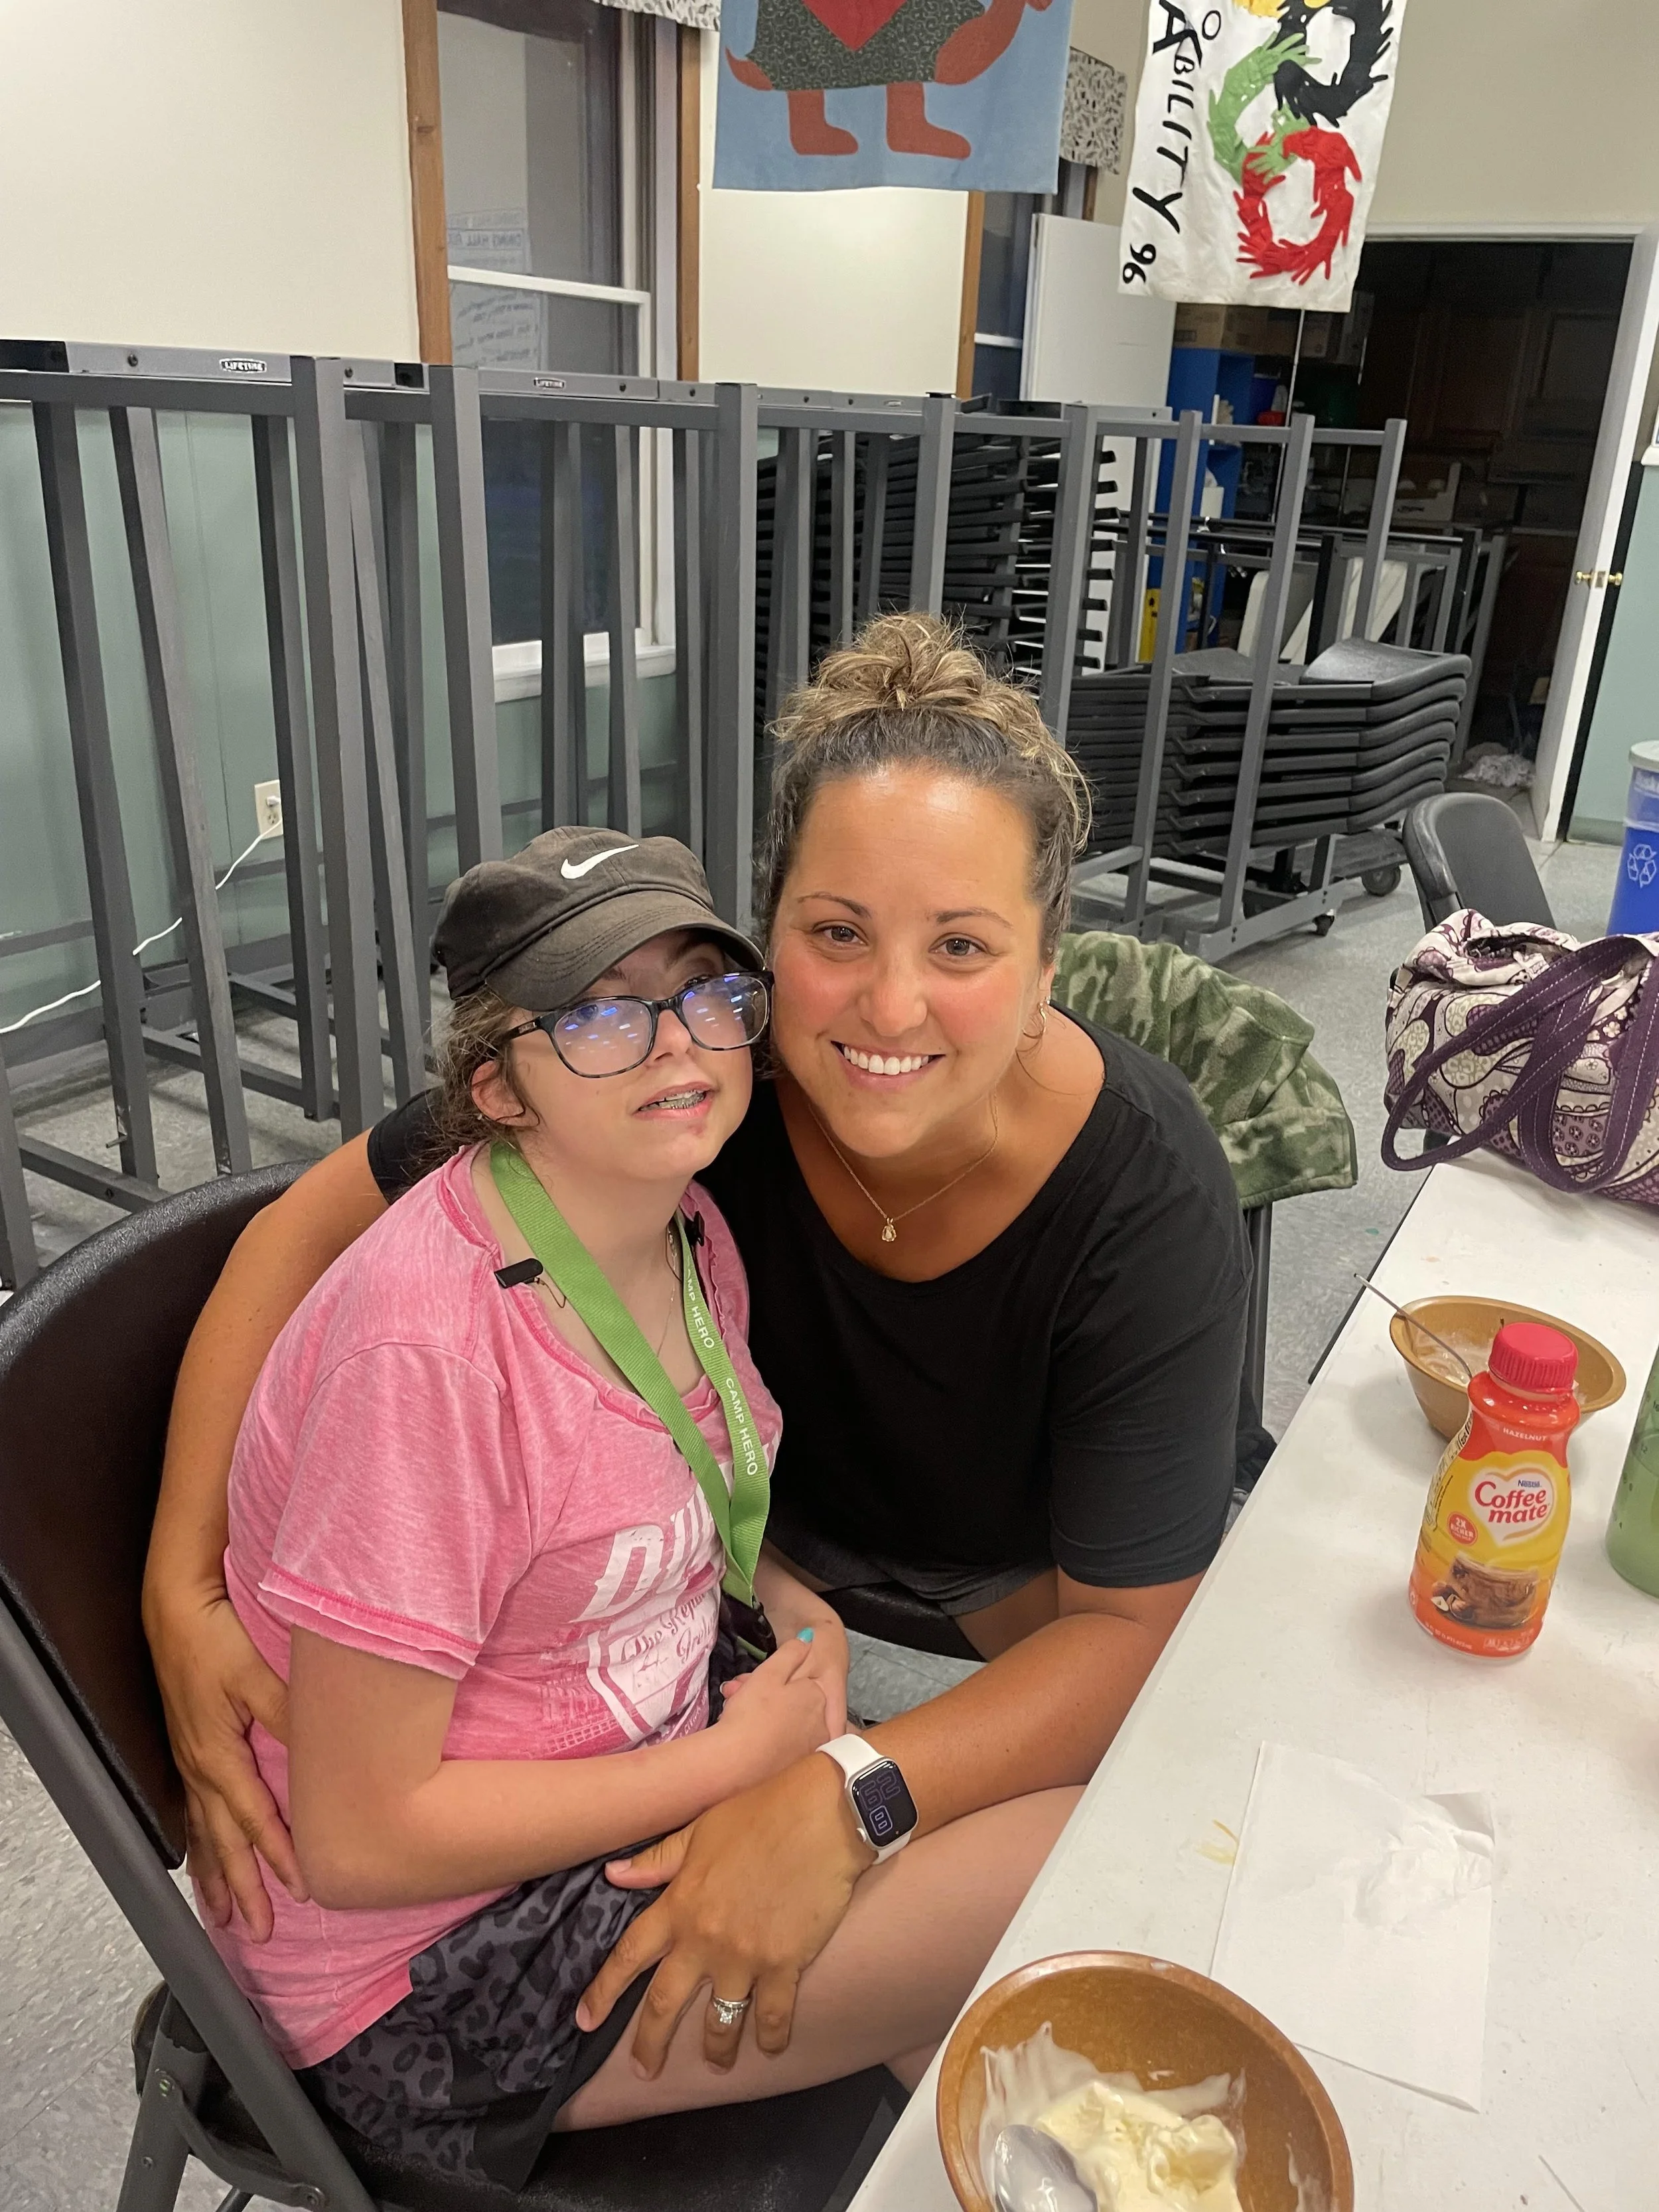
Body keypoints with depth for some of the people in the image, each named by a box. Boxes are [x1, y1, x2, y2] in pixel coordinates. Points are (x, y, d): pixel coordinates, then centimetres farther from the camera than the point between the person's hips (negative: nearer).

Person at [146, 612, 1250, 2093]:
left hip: (1033, 1550, 0)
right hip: (773, 1489, 1)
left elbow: (1126, 1625, -29)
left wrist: (844, 1800, -44)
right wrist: (185, 1591, -31)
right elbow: (314, 1227, -24)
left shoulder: (1152, 1203, -36)